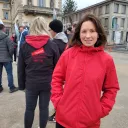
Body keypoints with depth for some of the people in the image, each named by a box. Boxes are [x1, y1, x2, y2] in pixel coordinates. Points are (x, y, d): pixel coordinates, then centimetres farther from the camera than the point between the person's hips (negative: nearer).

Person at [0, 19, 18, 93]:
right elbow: (11, 47, -15)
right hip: (6, 58, -5)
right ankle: (12, 87, 11)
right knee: (9, 73, 4)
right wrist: (10, 55, 2)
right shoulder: (6, 37, -12)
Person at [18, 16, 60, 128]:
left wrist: (21, 84, 11)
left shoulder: (25, 45, -1)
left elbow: (21, 68, 2)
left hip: (31, 83, 1)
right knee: (44, 108, 13)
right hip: (47, 83, 0)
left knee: (29, 108, 14)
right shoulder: (52, 45, -4)